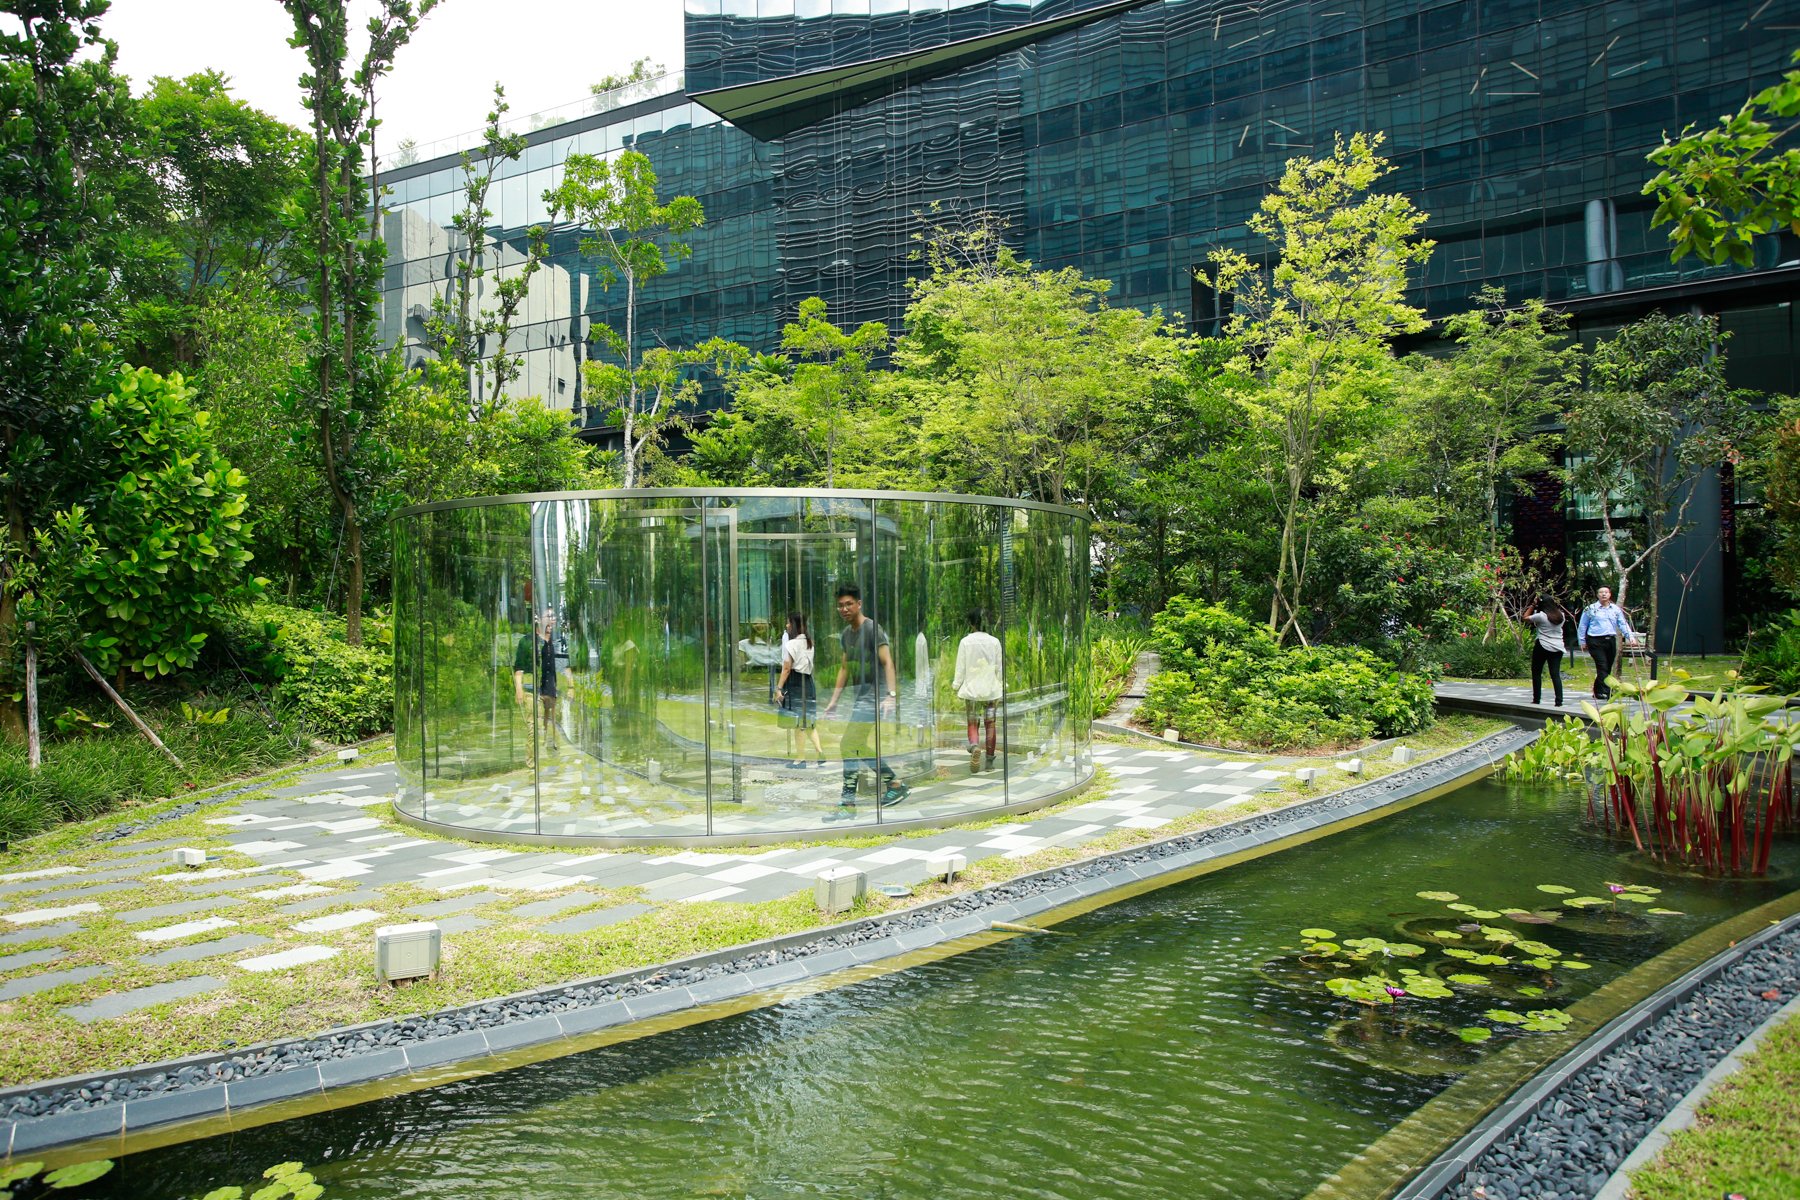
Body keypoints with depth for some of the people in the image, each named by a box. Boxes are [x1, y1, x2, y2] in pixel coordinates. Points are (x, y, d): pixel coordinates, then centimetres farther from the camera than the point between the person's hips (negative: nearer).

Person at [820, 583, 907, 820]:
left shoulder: (872, 629, -11)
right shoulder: (846, 634, 14)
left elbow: (887, 662, -18)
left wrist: (891, 695, -29)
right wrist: (834, 700, 20)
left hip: (872, 697, -9)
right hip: (859, 697, 9)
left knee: (850, 747, -14)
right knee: (859, 748, 13)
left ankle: (848, 804, -11)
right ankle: (895, 784, 25)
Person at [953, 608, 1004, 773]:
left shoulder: (965, 642, -6)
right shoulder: (994, 642, -1)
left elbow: (960, 668, -3)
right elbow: (999, 668, 4)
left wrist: (956, 685, 7)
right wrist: (1002, 685, 16)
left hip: (971, 689, -1)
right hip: (991, 689, 1)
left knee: (973, 724, 6)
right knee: (990, 724, 8)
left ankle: (974, 747, -24)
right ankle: (989, 761, 10)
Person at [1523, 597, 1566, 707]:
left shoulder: (1541, 616, -11)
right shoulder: (1561, 616, 6)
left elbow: (1526, 618, 2)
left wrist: (1532, 606, 10)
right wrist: (1556, 605, 19)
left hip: (1542, 647, -5)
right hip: (1558, 648, 5)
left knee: (1536, 673, 8)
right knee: (1556, 674, 1)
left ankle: (1536, 700, 11)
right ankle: (1559, 701, -7)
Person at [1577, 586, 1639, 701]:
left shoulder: (1616, 609, 13)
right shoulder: (1590, 609, 3)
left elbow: (1623, 624, 8)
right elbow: (1582, 626, 7)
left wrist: (1630, 636, -7)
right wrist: (1582, 642, 5)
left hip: (1611, 641, 4)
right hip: (1596, 641, -4)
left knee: (1608, 668, 7)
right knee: (1603, 667, -14)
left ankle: (1598, 692, 18)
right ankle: (1606, 692, -17)